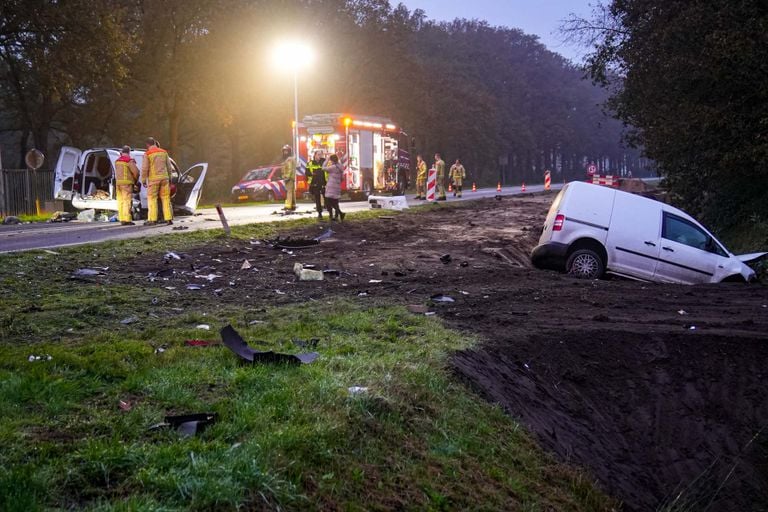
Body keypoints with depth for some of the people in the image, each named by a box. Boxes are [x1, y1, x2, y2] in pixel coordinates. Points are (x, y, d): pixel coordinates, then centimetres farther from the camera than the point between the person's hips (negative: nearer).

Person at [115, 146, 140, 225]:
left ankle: (122, 219, 9)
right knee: (127, 201, -8)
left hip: (118, 182, 7)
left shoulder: (117, 161, 15)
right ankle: (127, 220, -13)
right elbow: (136, 171, -14)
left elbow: (117, 173, 15)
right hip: (127, 183, -7)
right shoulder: (130, 161, -9)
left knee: (121, 201, 9)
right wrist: (136, 180, 3)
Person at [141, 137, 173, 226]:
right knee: (166, 198, 6)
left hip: (153, 179, -4)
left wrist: (143, 181, -3)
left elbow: (144, 169, -10)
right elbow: (168, 166, 10)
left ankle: (152, 220, -4)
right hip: (164, 178, 4)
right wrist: (169, 178, 18)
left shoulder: (147, 154, -6)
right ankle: (168, 219, 2)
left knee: (152, 199, 0)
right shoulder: (164, 152, 7)